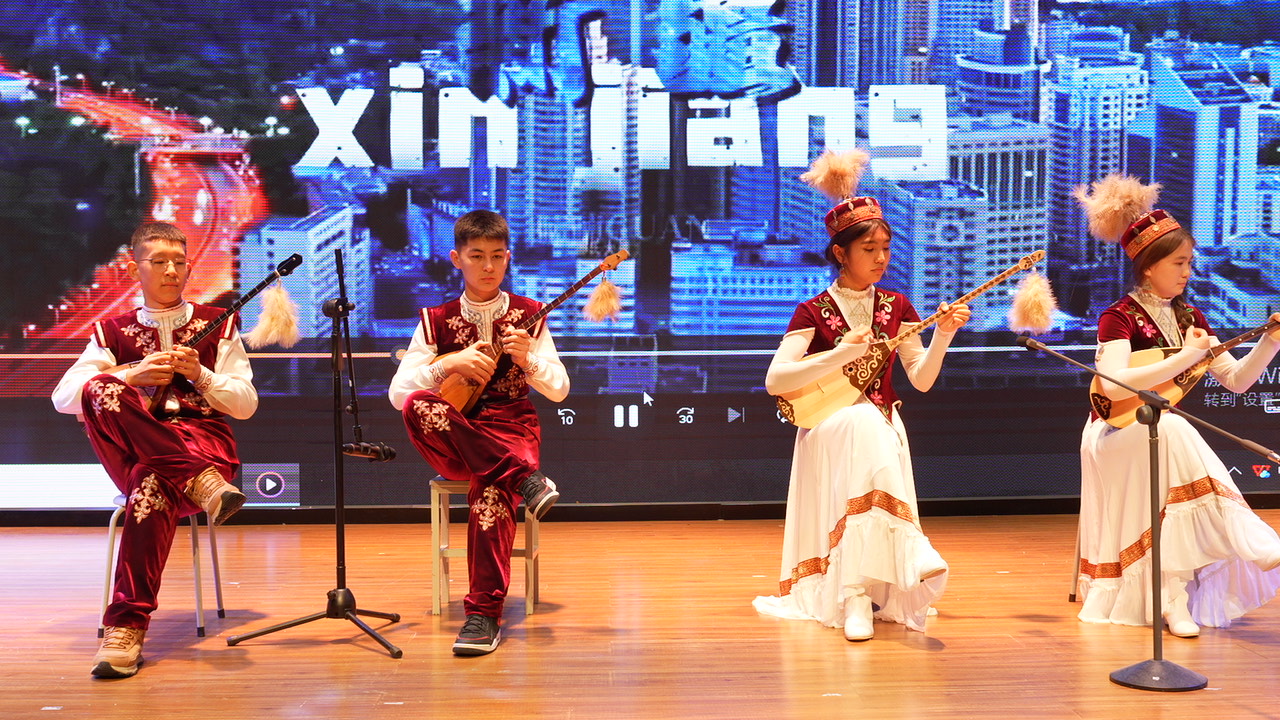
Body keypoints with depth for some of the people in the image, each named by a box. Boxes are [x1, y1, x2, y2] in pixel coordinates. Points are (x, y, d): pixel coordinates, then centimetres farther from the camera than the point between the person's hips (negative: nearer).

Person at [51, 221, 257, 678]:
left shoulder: (217, 324, 15)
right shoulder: (112, 332, 16)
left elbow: (246, 404, 9)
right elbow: (62, 397, 1)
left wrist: (200, 375, -8)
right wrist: (132, 377, -13)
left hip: (204, 439, -1)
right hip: (135, 453, 2)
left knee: (154, 484, -37)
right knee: (102, 390, -30)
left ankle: (126, 628, -39)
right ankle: (201, 482, -39)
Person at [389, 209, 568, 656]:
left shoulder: (528, 315, 8)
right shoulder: (436, 321, 7)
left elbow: (559, 390, 5)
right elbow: (397, 393, -2)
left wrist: (528, 359, -14)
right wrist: (450, 363, -17)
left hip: (511, 429, -1)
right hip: (454, 444, 1)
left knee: (490, 492, -35)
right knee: (417, 407, -33)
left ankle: (485, 614, -30)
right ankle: (524, 477, -32)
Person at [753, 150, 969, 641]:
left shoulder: (896, 306, 9)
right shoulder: (813, 312, -3)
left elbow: (922, 379, 5)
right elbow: (775, 381, -15)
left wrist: (943, 334, -12)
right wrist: (842, 353, -22)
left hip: (882, 430, 4)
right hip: (829, 430, -4)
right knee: (864, 422, -37)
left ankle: (859, 590, -27)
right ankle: (908, 549, -45)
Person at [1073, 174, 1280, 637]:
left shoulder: (1189, 317, 9)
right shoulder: (1119, 317, -12)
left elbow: (1237, 380, 8)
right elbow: (1113, 386, -31)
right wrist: (1186, 356, -27)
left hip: (1166, 437, 7)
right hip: (1118, 437, -7)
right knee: (1171, 432, -35)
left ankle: (1174, 595, -22)